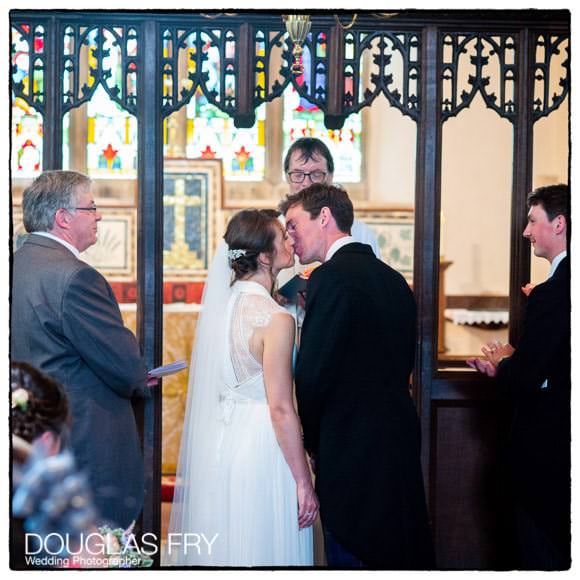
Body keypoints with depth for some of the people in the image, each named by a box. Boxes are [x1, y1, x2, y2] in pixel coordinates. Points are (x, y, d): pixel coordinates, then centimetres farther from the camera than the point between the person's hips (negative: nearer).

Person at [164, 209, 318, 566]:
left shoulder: (222, 301, 4)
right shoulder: (276, 319, -19)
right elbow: (281, 410, -19)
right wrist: (304, 483, -13)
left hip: (219, 443, 8)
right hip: (260, 444, -8)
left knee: (223, 547, 16)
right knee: (261, 551, 3)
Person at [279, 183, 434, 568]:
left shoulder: (332, 277, -14)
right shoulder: (394, 280, 11)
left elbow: (313, 374, -17)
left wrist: (313, 440, -1)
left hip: (353, 451, -8)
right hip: (401, 444, 8)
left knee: (352, 558, 0)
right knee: (403, 556, 15)